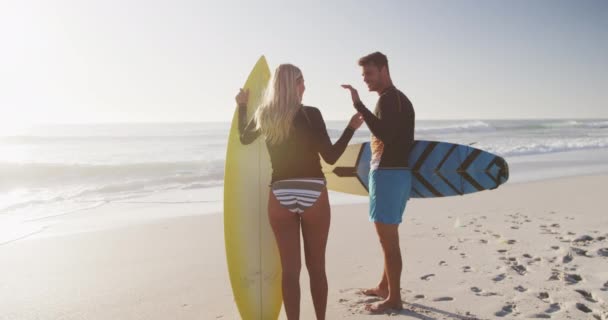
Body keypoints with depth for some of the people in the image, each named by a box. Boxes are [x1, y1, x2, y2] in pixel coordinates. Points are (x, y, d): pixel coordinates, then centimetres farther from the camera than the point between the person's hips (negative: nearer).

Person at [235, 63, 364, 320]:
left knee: (289, 269, 9)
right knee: (316, 266, 12)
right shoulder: (310, 113, -9)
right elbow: (331, 157, -8)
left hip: (280, 196, 3)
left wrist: (242, 106, 32)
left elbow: (244, 138, 23)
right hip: (312, 195, -2)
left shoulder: (263, 115, 2)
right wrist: (351, 128, 2)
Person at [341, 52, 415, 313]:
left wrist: (359, 105, -29)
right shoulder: (401, 98, 20)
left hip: (387, 174, -11)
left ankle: (394, 298, 5)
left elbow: (385, 134, -28)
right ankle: (384, 286, 32)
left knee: (388, 239, -4)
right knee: (388, 237, 19)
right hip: (398, 172, 11)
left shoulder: (388, 98, -12)